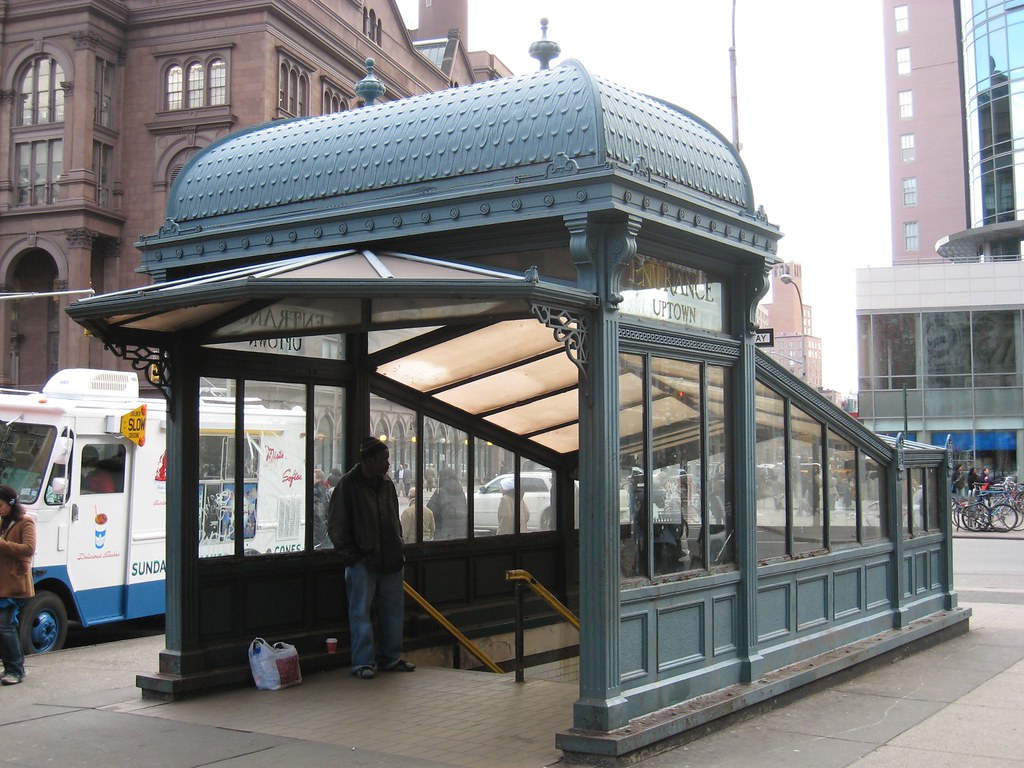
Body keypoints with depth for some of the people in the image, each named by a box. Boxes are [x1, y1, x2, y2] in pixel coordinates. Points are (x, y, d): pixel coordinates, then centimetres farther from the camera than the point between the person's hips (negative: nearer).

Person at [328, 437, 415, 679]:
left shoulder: (387, 484, 12)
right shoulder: (348, 485, -7)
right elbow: (336, 525, -7)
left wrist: (398, 551, 14)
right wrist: (350, 556, -11)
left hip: (390, 561, 6)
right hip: (362, 562, -6)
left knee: (393, 611, 10)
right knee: (361, 613, -1)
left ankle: (391, 658, 21)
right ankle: (363, 662, 6)